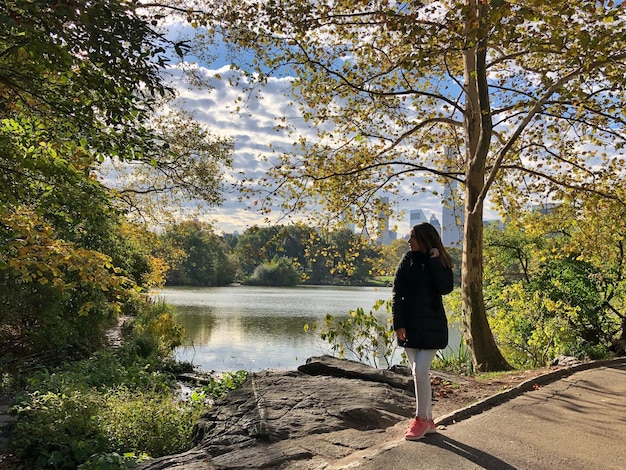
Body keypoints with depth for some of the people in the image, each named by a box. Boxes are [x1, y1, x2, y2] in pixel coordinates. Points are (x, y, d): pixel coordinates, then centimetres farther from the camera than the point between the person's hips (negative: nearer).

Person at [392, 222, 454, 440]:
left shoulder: (440, 262, -1)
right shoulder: (407, 261, 4)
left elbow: (446, 288, -17)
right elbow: (396, 294, 1)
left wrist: (434, 262, -17)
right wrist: (398, 324, -7)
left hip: (431, 326, -3)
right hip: (409, 326, 3)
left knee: (420, 371, -11)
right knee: (418, 373, 8)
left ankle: (421, 419, 6)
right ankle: (428, 421, 21)